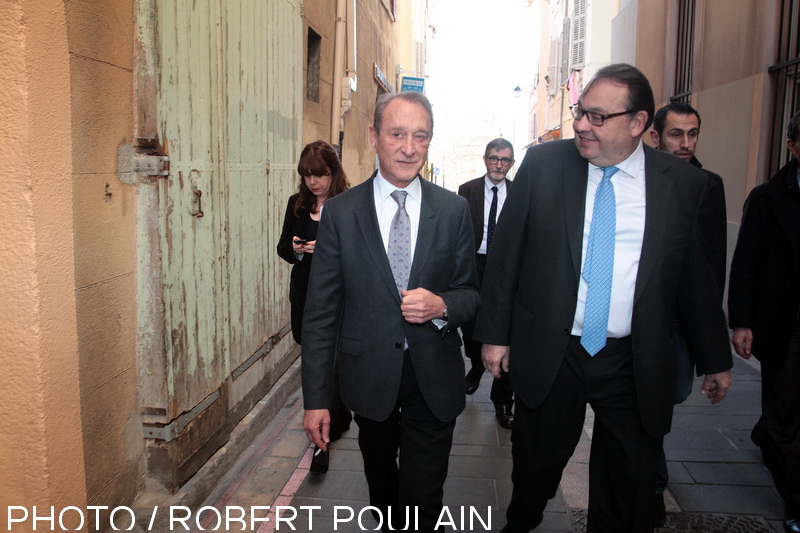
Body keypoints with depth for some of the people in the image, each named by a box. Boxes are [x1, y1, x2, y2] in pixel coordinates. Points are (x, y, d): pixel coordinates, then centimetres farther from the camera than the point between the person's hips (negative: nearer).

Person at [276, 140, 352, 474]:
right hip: (304, 296, 6)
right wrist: (294, 249, -10)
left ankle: (324, 438, 9)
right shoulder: (297, 204, 6)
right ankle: (342, 418, 39)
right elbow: (282, 247, 12)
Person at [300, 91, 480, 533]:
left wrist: (442, 306, -21)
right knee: (381, 488, 25)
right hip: (369, 378, 1)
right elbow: (321, 311, -6)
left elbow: (471, 293, 3)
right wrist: (316, 398, -7)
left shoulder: (454, 209, -5)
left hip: (435, 380, 0)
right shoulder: (339, 213, -7)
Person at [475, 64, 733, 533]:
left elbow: (697, 277, 6)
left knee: (629, 495, 13)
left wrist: (716, 359, 12)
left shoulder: (686, 184, -3)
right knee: (535, 467, 18)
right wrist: (495, 332, -2)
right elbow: (506, 252, -1)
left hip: (637, 367, 0)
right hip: (549, 354, 0)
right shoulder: (544, 163, -4)